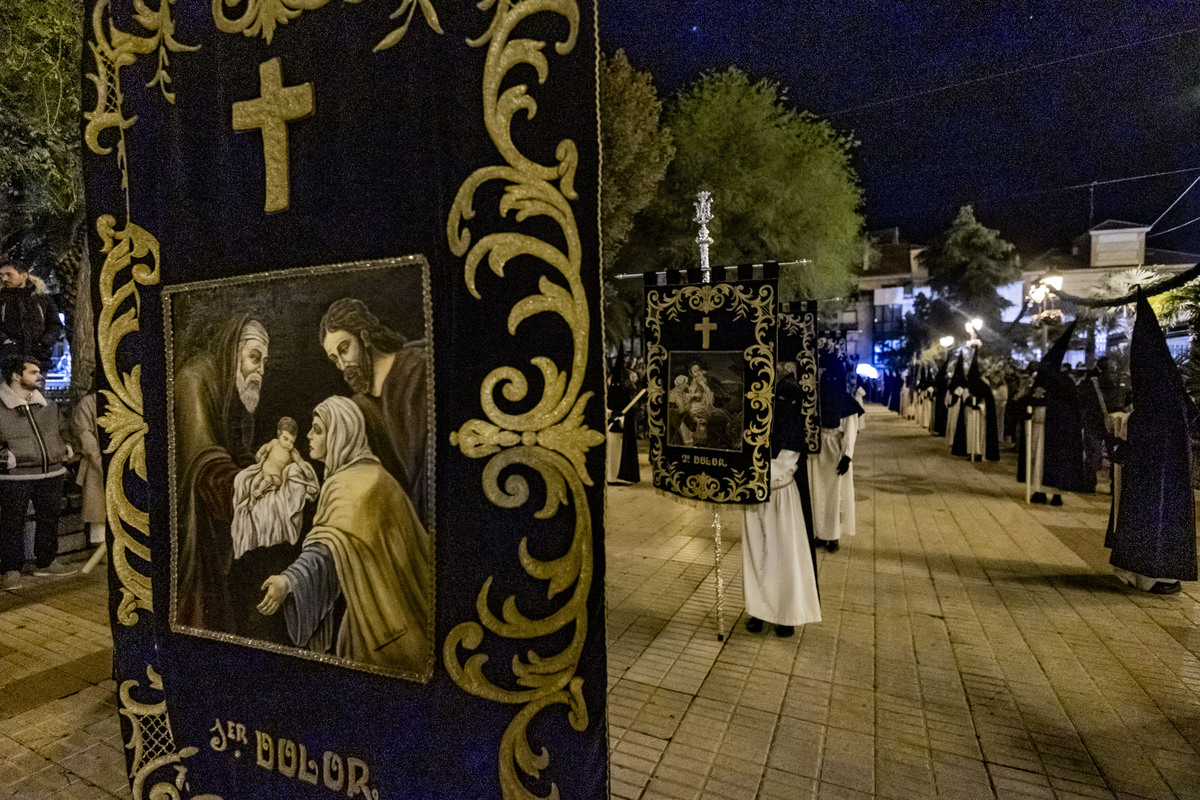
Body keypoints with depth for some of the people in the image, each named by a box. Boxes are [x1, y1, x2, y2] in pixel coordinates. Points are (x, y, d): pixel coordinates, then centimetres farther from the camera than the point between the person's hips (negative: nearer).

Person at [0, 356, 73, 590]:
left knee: (49, 519, 13)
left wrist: (66, 449, 15)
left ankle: (45, 563, 28)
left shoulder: (48, 405, 11)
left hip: (51, 474, 5)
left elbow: (62, 430, 26)